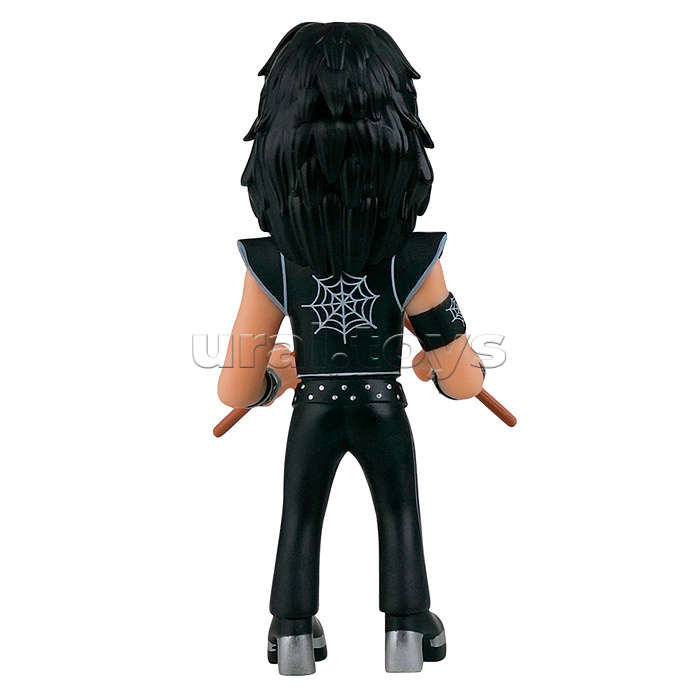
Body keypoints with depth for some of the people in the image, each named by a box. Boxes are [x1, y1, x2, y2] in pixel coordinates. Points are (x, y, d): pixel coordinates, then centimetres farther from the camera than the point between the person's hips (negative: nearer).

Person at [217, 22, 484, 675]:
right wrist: (439, 367, 11)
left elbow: (235, 390, -8)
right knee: (400, 520, 20)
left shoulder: (269, 266, -15)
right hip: (385, 416, -1)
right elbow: (464, 382, -13)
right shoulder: (414, 261, -18)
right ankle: (408, 636, 31)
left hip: (311, 417, 1)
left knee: (300, 523, 20)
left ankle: (294, 639, 32)